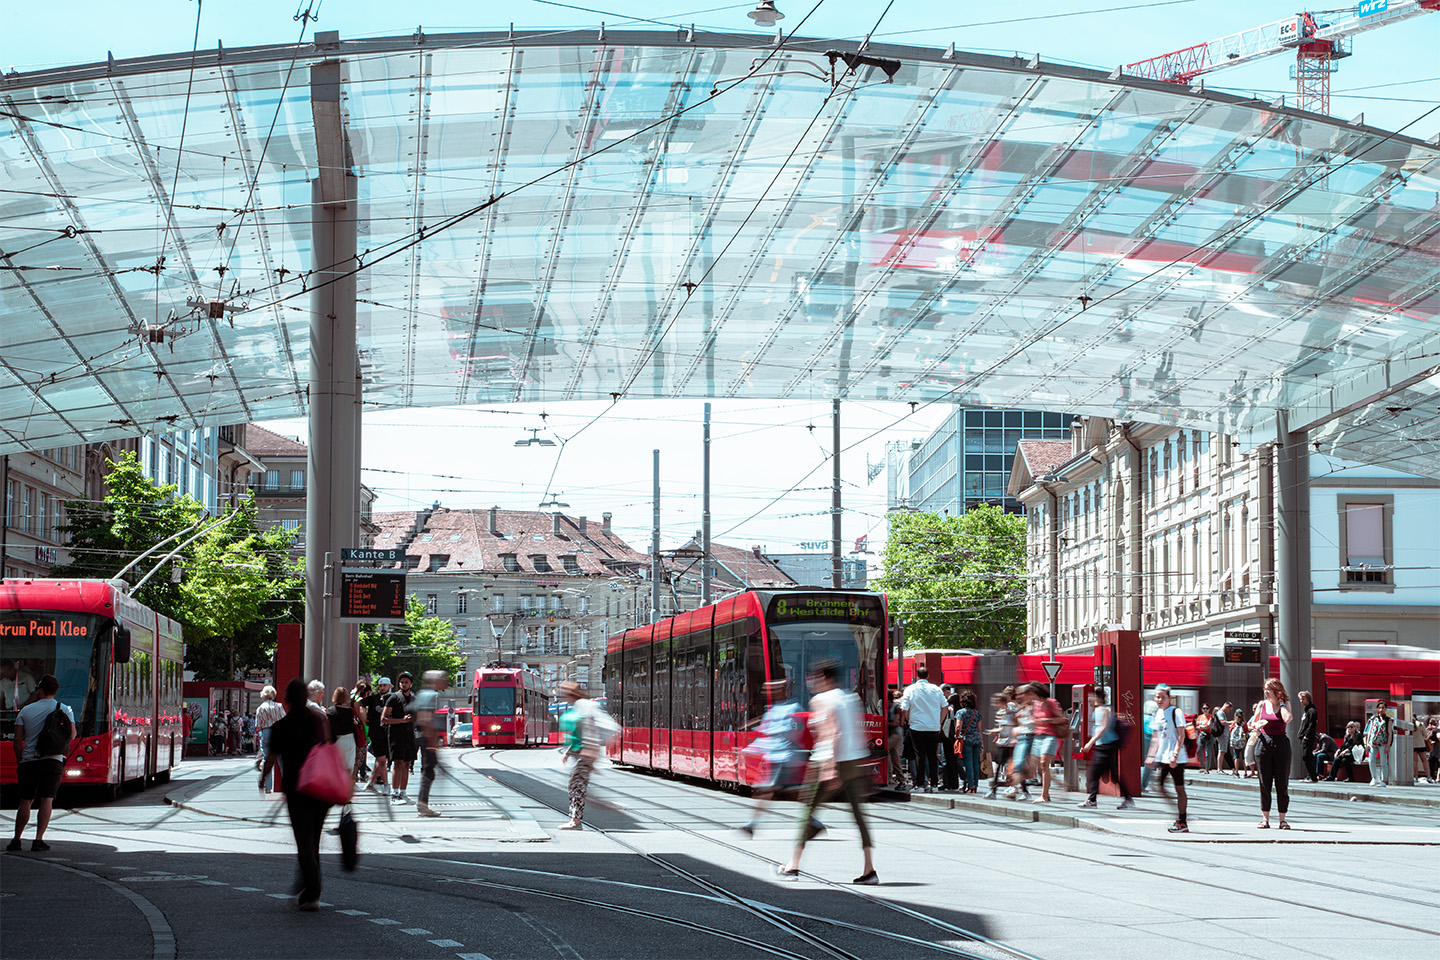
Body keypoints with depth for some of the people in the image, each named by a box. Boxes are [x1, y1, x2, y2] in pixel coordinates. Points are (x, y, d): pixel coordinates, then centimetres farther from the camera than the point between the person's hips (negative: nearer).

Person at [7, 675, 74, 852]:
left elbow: (18, 739, 3)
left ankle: (16, 839, 12)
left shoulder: (26, 710, 5)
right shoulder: (65, 710, 4)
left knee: (26, 801, 10)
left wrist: (19, 761, 12)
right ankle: (38, 840, -11)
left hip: (29, 761, 1)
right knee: (46, 800, -3)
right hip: (53, 760, -1)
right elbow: (72, 735, 1)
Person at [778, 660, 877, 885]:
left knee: (809, 812, 6)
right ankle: (869, 870, -4)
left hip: (826, 761, -6)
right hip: (854, 761, 6)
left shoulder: (820, 700, -7)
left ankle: (793, 866, 13)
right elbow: (859, 733, 13)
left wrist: (829, 767, -23)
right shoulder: (851, 698, 13)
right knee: (858, 813, 4)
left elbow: (831, 733, -18)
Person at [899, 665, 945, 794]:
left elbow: (905, 709, -5)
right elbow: (944, 707, 8)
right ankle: (933, 782, 9)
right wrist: (939, 722, 16)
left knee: (920, 756, 2)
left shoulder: (910, 689, -4)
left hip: (917, 727, -2)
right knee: (933, 755, 9)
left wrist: (909, 721, 10)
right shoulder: (936, 689, 2)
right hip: (934, 728, 2)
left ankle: (920, 783, 0)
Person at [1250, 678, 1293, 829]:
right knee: (1264, 783, 1)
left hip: (1281, 744, -2)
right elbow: (1253, 723, 18)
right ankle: (1265, 818, 7)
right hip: (1264, 742, 2)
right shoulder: (1262, 705, 9)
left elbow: (1287, 719, -17)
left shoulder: (1285, 704, 3)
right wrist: (1256, 728, -5)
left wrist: (1281, 703, -5)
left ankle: (1282, 819, 7)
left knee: (1282, 783, 0)